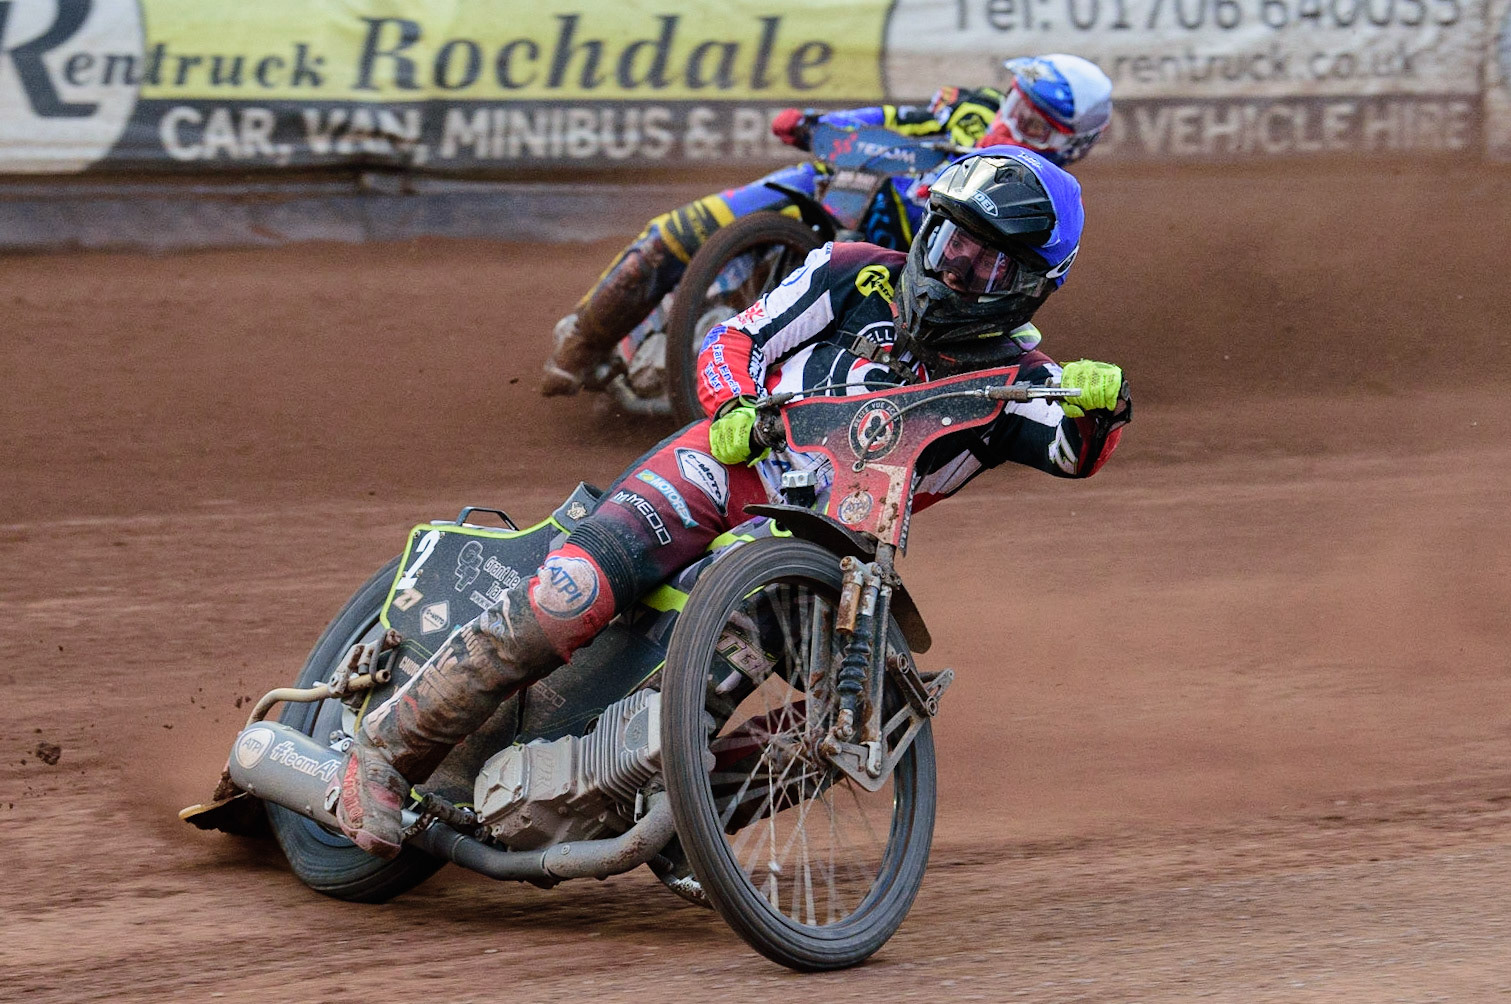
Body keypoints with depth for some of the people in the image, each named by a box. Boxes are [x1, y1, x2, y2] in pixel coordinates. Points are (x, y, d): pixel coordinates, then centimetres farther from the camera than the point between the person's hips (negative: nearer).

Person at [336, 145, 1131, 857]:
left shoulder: (1012, 377, 5)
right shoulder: (861, 276, 6)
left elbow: (1077, 448, -12)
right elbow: (733, 339, 6)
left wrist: (1098, 401, -35)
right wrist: (733, 407, -15)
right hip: (722, 472, -2)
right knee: (569, 597, -23)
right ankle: (389, 747, -12)